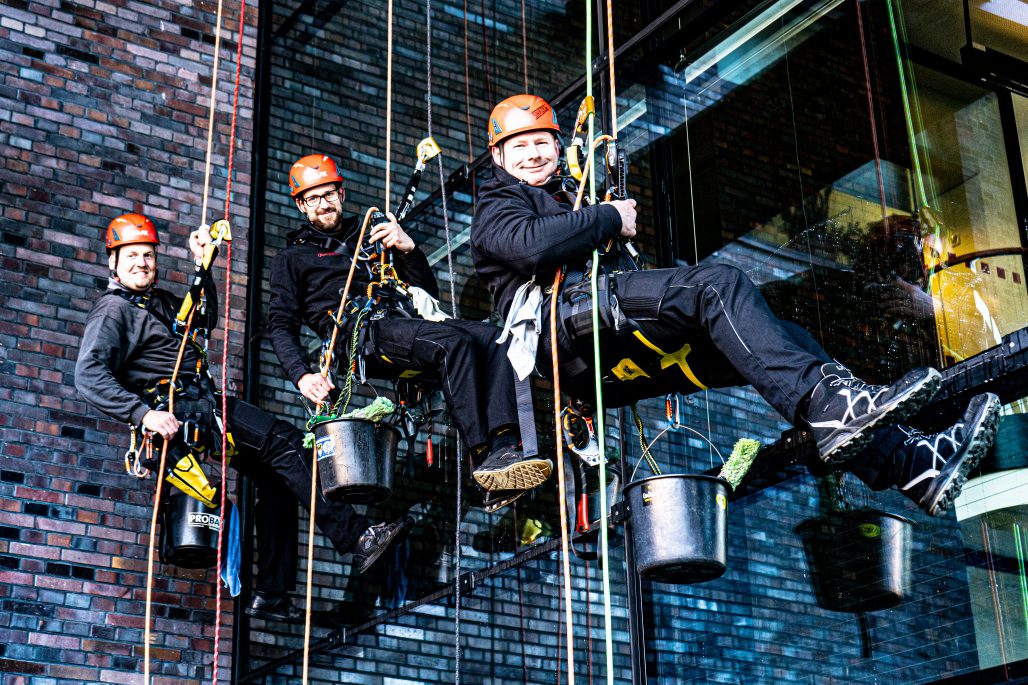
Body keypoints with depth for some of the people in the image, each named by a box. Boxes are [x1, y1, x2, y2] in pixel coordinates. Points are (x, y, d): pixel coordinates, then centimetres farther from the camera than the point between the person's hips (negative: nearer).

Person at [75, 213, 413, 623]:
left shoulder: (159, 301, 24)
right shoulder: (113, 309, -3)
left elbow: (204, 321, 37)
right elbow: (89, 376, -15)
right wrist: (143, 413, -27)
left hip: (204, 404, 9)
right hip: (178, 410, -9)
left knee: (275, 476, 2)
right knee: (284, 442, -20)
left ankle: (271, 596, 3)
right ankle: (356, 538, -25)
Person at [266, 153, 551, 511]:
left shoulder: (370, 236, 34)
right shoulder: (292, 258, 23)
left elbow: (429, 291, 29)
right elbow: (281, 325, 10)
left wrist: (408, 249, 10)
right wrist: (302, 375, -9)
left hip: (407, 322, 5)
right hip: (360, 334, -5)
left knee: (489, 335, -26)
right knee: (454, 341, -33)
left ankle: (503, 449, -42)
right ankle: (483, 456, -38)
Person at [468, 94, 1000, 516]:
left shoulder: (563, 203, 41)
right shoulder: (496, 205, 17)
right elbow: (531, 245, -10)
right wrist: (609, 219, 0)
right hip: (569, 320, -8)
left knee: (777, 342, -9)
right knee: (718, 283, -29)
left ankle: (911, 462, -22)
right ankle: (825, 406, -47)